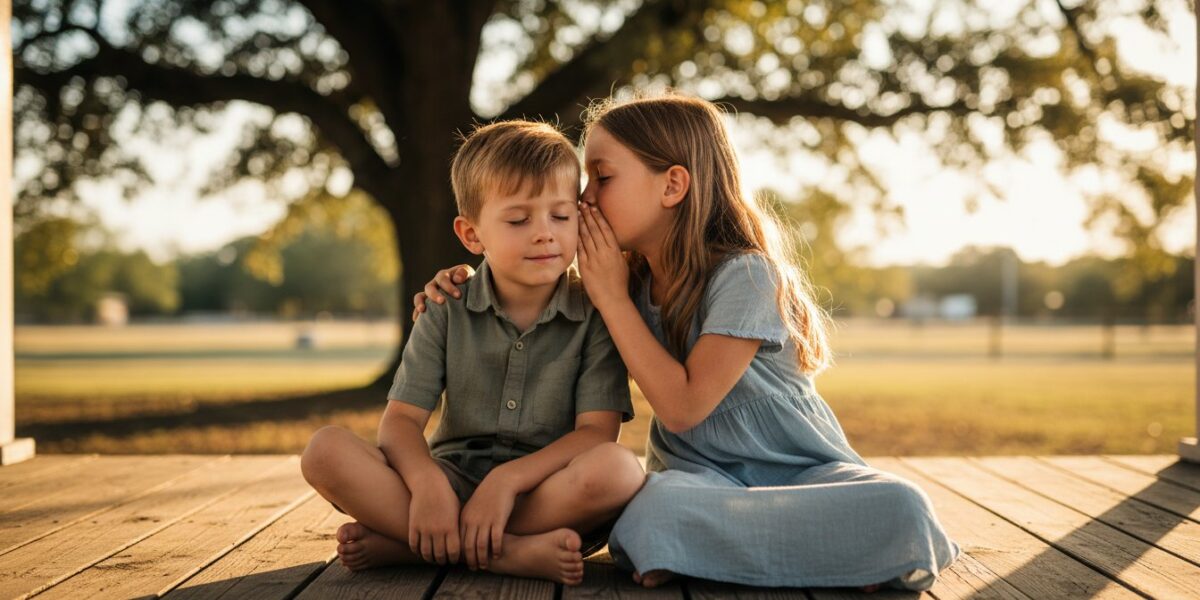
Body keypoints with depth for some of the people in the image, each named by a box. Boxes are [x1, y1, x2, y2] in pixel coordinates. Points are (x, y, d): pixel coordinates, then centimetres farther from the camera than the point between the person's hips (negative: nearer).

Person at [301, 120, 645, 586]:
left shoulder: (595, 314, -3)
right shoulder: (448, 311, 2)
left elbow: (597, 431, -11)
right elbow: (401, 418, -5)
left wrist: (509, 478, -25)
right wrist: (427, 484, -27)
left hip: (548, 493, -1)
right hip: (452, 478, 2)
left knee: (618, 469, -35)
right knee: (325, 451, -20)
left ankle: (401, 543, -26)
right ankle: (510, 553, -26)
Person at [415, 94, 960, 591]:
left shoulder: (744, 275, -15)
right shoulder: (631, 278, 4)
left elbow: (684, 405, -20)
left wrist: (611, 298, -16)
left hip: (802, 469, -4)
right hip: (702, 474, 5)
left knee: (900, 509, -36)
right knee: (660, 505, -34)